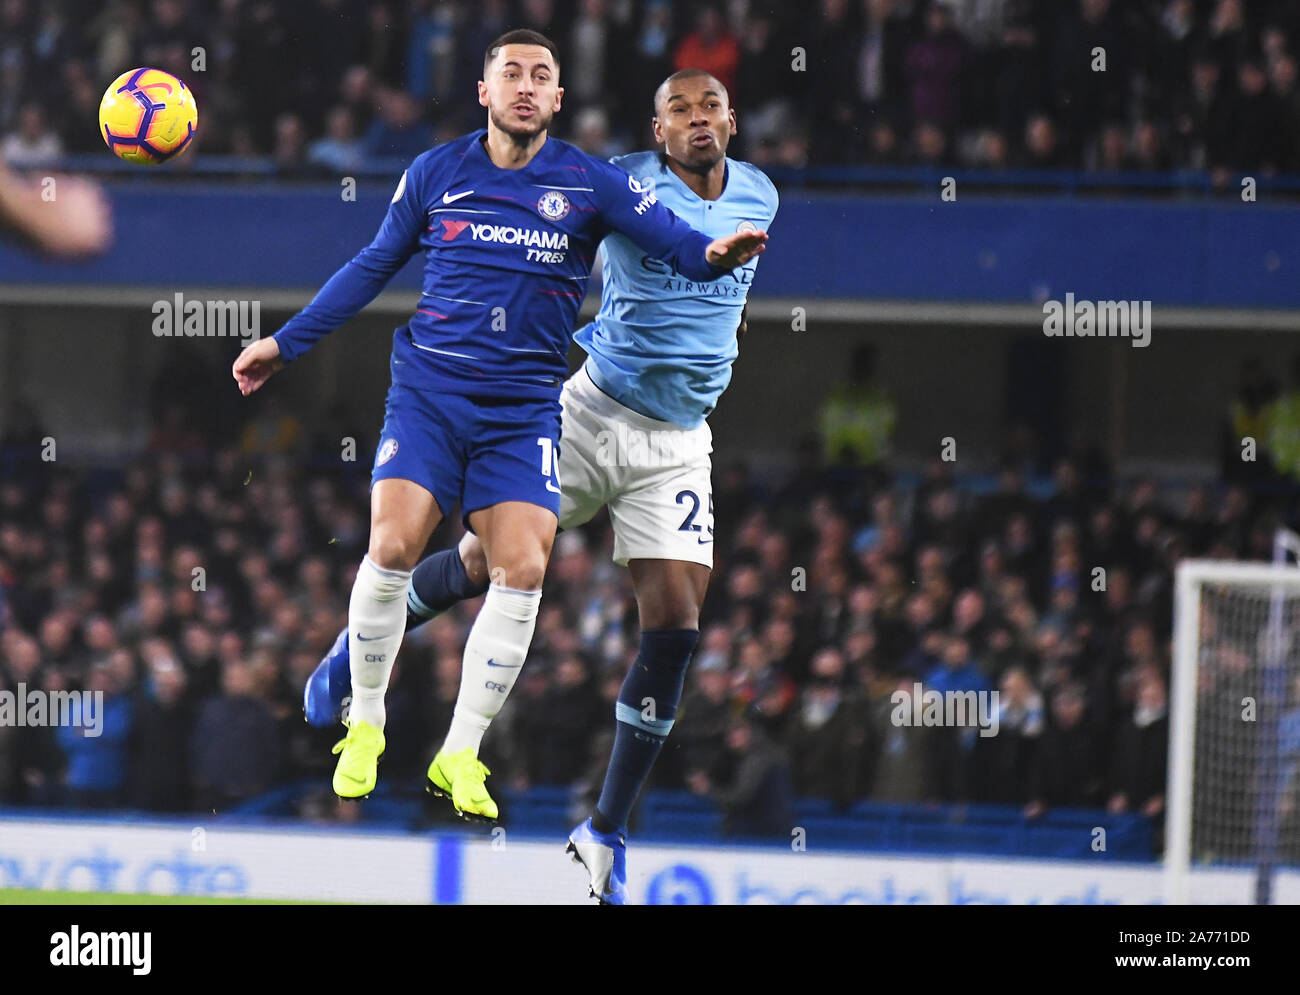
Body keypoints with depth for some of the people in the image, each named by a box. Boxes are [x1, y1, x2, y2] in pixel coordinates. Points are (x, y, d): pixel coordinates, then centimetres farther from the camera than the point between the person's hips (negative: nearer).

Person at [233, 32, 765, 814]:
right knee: (392, 548, -16)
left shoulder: (589, 184, 1)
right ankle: (365, 726, 5)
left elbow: (674, 240, -8)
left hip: (523, 407, 0)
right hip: (429, 390, 0)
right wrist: (286, 343, 18)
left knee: (523, 571, -12)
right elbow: (371, 269, 17)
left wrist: (714, 253, -32)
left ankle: (461, 755, 0)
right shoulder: (436, 174, 6)